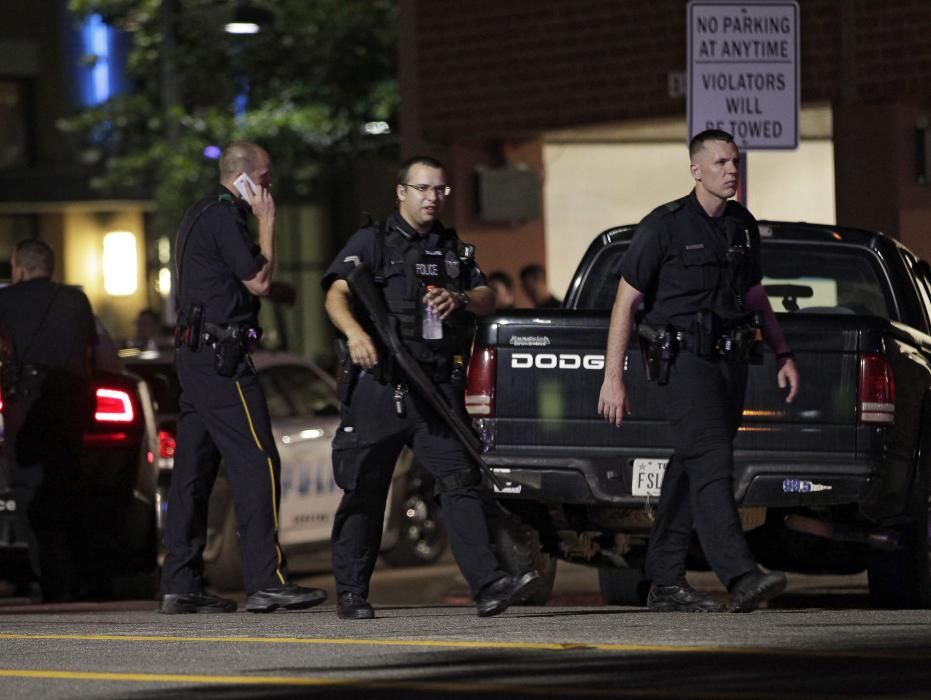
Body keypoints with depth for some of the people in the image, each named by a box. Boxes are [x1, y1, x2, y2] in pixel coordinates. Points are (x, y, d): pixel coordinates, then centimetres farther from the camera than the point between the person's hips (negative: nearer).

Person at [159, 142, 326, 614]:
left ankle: (180, 586, 8)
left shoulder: (200, 216, 21)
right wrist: (267, 224, -7)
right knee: (257, 463, -12)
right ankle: (266, 581, -16)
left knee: (193, 469, 9)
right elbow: (260, 280, -13)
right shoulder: (223, 218, -12)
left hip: (195, 356, 11)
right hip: (221, 359, -11)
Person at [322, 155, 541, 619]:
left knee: (461, 481, -9)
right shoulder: (371, 243, 6)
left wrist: (459, 298, -9)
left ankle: (488, 585, -17)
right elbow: (337, 295, -8)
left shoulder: (455, 250, 22)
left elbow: (487, 299, 15)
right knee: (364, 492, 3)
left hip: (438, 390, 3)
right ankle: (351, 594, 12)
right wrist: (355, 333, -29)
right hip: (379, 386, -3)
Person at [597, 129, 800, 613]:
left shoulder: (742, 226, 12)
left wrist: (783, 355, 18)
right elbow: (625, 301, -6)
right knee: (712, 463, -18)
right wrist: (613, 378, -10)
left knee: (690, 469, 9)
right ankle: (741, 578, -29)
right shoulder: (665, 226, -7)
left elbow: (755, 297, 25)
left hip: (730, 361, 7)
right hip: (683, 360, -7)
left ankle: (665, 583, 13)